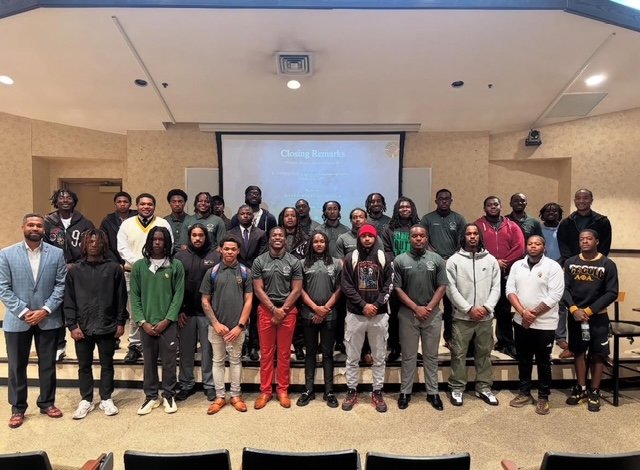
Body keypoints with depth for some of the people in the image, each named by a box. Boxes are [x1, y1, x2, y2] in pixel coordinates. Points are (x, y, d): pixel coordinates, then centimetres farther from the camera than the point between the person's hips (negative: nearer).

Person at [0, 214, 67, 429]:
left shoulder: (56, 253, -1)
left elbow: (61, 285, -3)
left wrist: (45, 310, -12)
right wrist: (24, 312, -12)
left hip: (48, 319, 1)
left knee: (48, 364, 12)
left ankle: (47, 403, 28)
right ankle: (18, 408, 27)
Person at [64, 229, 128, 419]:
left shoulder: (114, 268, -1)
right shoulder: (75, 270, 3)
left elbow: (121, 298, -1)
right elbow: (69, 300, 1)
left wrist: (121, 322, -3)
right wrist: (72, 325, -5)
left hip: (108, 327, -1)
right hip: (82, 328, 1)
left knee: (107, 364, 11)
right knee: (84, 366, 13)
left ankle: (106, 399, 25)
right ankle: (86, 400, 28)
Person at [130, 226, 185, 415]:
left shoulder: (176, 265, -2)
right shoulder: (139, 266, 2)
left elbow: (179, 295, -4)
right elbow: (134, 296, 2)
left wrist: (167, 320, -10)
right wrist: (142, 321, -6)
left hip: (168, 323, -1)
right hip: (146, 324, 2)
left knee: (169, 361, 7)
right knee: (149, 361, 12)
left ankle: (169, 395, 24)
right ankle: (151, 396, 28)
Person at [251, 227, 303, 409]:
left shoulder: (294, 262, 1)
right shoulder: (259, 261, 1)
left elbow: (296, 290, -3)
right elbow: (258, 289, -3)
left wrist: (282, 310, -10)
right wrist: (274, 309, -10)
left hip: (288, 311, 0)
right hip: (266, 310, 0)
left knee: (284, 353, 7)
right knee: (266, 353, 7)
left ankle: (283, 391, 20)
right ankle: (265, 391, 19)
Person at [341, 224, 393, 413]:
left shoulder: (384, 258, 3)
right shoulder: (350, 258, 1)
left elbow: (389, 285, 0)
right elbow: (346, 285, -4)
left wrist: (376, 305, -12)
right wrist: (363, 305, -12)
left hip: (379, 315, 1)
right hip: (355, 314, 0)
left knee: (379, 357, 10)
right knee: (352, 357, 9)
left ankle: (377, 392, 23)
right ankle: (352, 391, 23)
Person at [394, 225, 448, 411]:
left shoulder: (437, 259, 3)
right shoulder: (400, 260, -2)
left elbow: (442, 286, 0)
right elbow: (397, 288, -4)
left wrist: (429, 307, -10)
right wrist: (416, 308, -9)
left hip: (433, 314, 1)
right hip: (408, 314, -1)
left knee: (431, 356, 12)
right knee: (408, 356, 9)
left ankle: (433, 392, 25)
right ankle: (405, 392, 22)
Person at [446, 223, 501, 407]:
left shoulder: (491, 260, 6)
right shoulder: (454, 260, -3)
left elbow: (496, 287, 3)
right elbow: (451, 289, -8)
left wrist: (487, 307, -11)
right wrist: (469, 309, -13)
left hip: (486, 317, 3)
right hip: (462, 317, -3)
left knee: (484, 353, 13)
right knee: (459, 354, 4)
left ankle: (484, 388, 28)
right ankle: (457, 388, 18)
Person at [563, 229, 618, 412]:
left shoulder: (608, 264, -6)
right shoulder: (570, 262, 1)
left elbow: (612, 293, -10)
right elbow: (564, 288, -2)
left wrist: (589, 310, -15)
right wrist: (574, 309, -15)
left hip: (598, 316, -2)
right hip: (575, 315, 2)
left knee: (597, 354, 7)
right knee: (579, 352, 12)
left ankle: (594, 392, 20)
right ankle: (581, 388, 26)